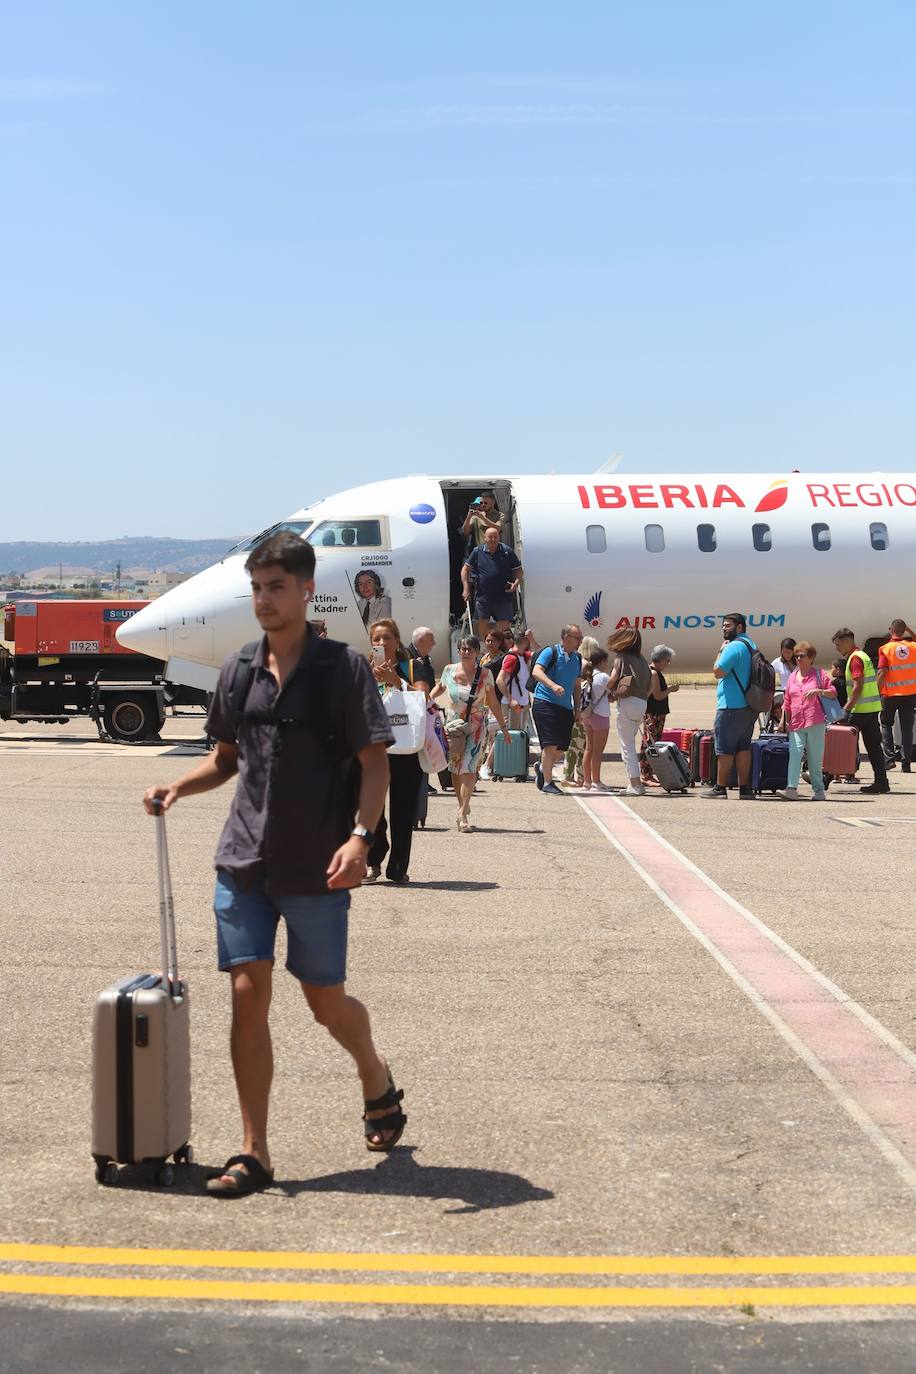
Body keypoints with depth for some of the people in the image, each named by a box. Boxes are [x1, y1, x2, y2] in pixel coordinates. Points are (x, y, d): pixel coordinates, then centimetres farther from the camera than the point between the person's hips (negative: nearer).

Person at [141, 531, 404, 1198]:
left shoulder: (343, 667, -6)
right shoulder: (239, 671, 8)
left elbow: (375, 764, -7)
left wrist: (361, 836, -21)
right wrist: (179, 788, 1)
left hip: (316, 869, -4)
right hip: (244, 861, 4)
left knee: (326, 1001, 8)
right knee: (248, 994, -1)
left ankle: (377, 1079, 39)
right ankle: (254, 1153, 7)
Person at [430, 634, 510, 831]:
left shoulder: (484, 674, -6)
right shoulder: (449, 670, 0)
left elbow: (493, 702, 3)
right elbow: (440, 687, 20)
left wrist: (503, 727, 6)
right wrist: (429, 698, 2)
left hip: (476, 726, -3)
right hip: (453, 724, 3)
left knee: (468, 768, -15)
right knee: (455, 769, 7)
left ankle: (462, 814, -17)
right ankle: (463, 809, 24)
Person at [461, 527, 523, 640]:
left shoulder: (507, 551, 1)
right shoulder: (477, 552, 2)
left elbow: (518, 570, 6)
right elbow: (465, 569, 5)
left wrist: (516, 582, -13)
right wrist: (466, 588, -5)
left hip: (503, 596, -1)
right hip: (483, 596, 1)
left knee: (503, 625, -1)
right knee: (482, 623, 6)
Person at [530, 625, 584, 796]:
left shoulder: (577, 658, 13)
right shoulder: (551, 652, -7)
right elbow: (536, 672, -19)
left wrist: (577, 708, 15)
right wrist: (553, 685, -34)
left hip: (566, 707, 7)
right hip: (545, 703, -7)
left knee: (562, 746, 7)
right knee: (551, 744, -11)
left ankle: (542, 767, 34)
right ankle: (547, 783, -4)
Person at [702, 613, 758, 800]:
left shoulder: (733, 646, -13)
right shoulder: (752, 645, 17)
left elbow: (718, 672, -16)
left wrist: (721, 651, -6)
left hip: (731, 706, -9)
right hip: (749, 706, 9)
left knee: (725, 748, -4)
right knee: (743, 747, 9)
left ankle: (720, 787, -2)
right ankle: (745, 788, 8)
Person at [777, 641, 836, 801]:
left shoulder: (819, 674, 5)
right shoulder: (792, 676, 18)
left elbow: (833, 692, 2)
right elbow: (787, 701, 21)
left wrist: (818, 691, -14)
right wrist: (784, 719, 16)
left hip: (816, 722, -3)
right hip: (796, 723, 3)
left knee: (815, 757, 2)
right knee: (794, 753, -12)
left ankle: (818, 790, 11)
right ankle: (791, 789, -20)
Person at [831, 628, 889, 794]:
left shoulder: (855, 658, -12)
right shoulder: (863, 655, 18)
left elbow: (857, 687, -20)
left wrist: (847, 710, -20)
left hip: (861, 709, -9)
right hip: (873, 708, 9)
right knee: (874, 745, 7)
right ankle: (881, 781, 6)